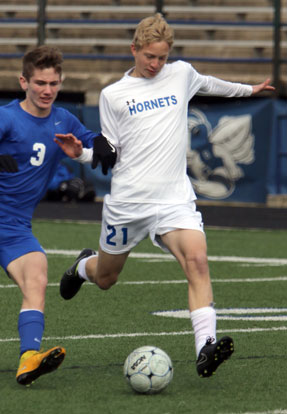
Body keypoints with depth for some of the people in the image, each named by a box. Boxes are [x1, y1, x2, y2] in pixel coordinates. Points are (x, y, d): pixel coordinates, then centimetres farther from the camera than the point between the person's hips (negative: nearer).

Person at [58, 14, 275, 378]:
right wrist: (82, 152, -16)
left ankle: (205, 347, -35)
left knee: (197, 260, -26)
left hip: (175, 198, 1)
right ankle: (84, 265, 54)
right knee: (105, 278, 15)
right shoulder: (113, 95, 1)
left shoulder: (181, 74, 8)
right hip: (126, 201, 0)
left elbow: (208, 84, 32)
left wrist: (247, 89, 45)